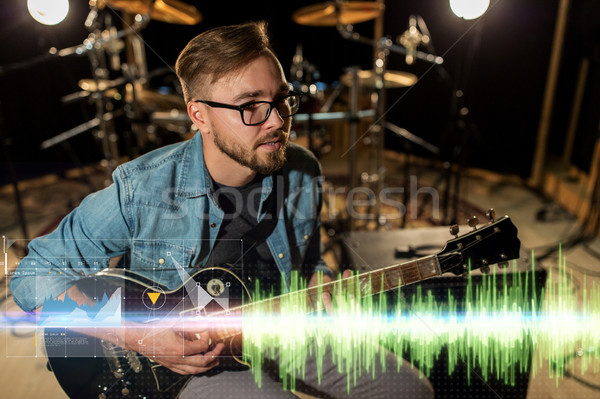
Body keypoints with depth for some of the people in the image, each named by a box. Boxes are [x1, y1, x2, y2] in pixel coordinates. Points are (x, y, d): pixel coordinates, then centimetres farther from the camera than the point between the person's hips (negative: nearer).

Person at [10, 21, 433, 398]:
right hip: (189, 356, -3)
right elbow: (34, 276, -12)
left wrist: (326, 290, -14)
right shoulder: (140, 191, -22)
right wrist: (135, 335, -23)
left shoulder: (303, 173, -8)